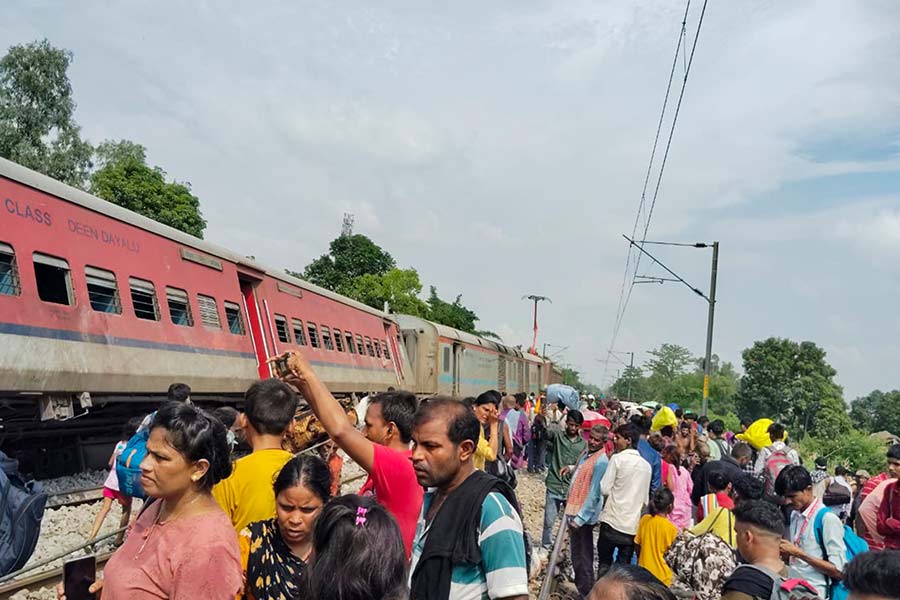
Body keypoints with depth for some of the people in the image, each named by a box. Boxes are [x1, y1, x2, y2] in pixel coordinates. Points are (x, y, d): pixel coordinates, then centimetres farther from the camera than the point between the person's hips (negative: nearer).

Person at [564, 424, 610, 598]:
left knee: (582, 557, 0)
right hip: (574, 510, 9)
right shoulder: (587, 453, 9)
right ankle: (581, 586, 37)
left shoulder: (601, 462, -19)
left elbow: (594, 494, -22)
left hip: (584, 515, -9)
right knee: (576, 553, 22)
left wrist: (580, 517, -23)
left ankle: (586, 592, 10)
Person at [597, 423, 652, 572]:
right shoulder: (646, 465, 8)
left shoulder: (617, 458, -9)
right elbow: (645, 499, 13)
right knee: (623, 566, 9)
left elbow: (604, 489, -10)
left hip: (612, 521, -5)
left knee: (604, 563, 8)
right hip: (632, 525, 5)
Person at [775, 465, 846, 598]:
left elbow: (839, 571, -13)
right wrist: (784, 551, 3)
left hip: (812, 592, -6)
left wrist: (798, 553, -16)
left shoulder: (827, 519, -10)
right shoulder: (795, 515, 10)